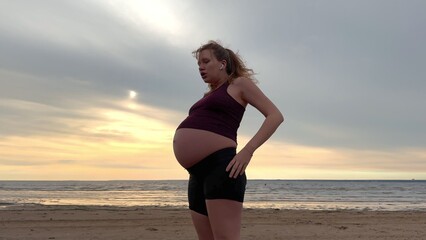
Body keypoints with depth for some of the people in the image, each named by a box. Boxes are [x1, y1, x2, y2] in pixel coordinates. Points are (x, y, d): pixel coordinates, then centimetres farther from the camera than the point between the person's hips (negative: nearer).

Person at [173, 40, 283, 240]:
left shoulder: (239, 84, 5)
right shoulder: (209, 95, 27)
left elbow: (276, 116, -4)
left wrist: (248, 150, -16)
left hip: (220, 166, -8)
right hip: (197, 174, 9)